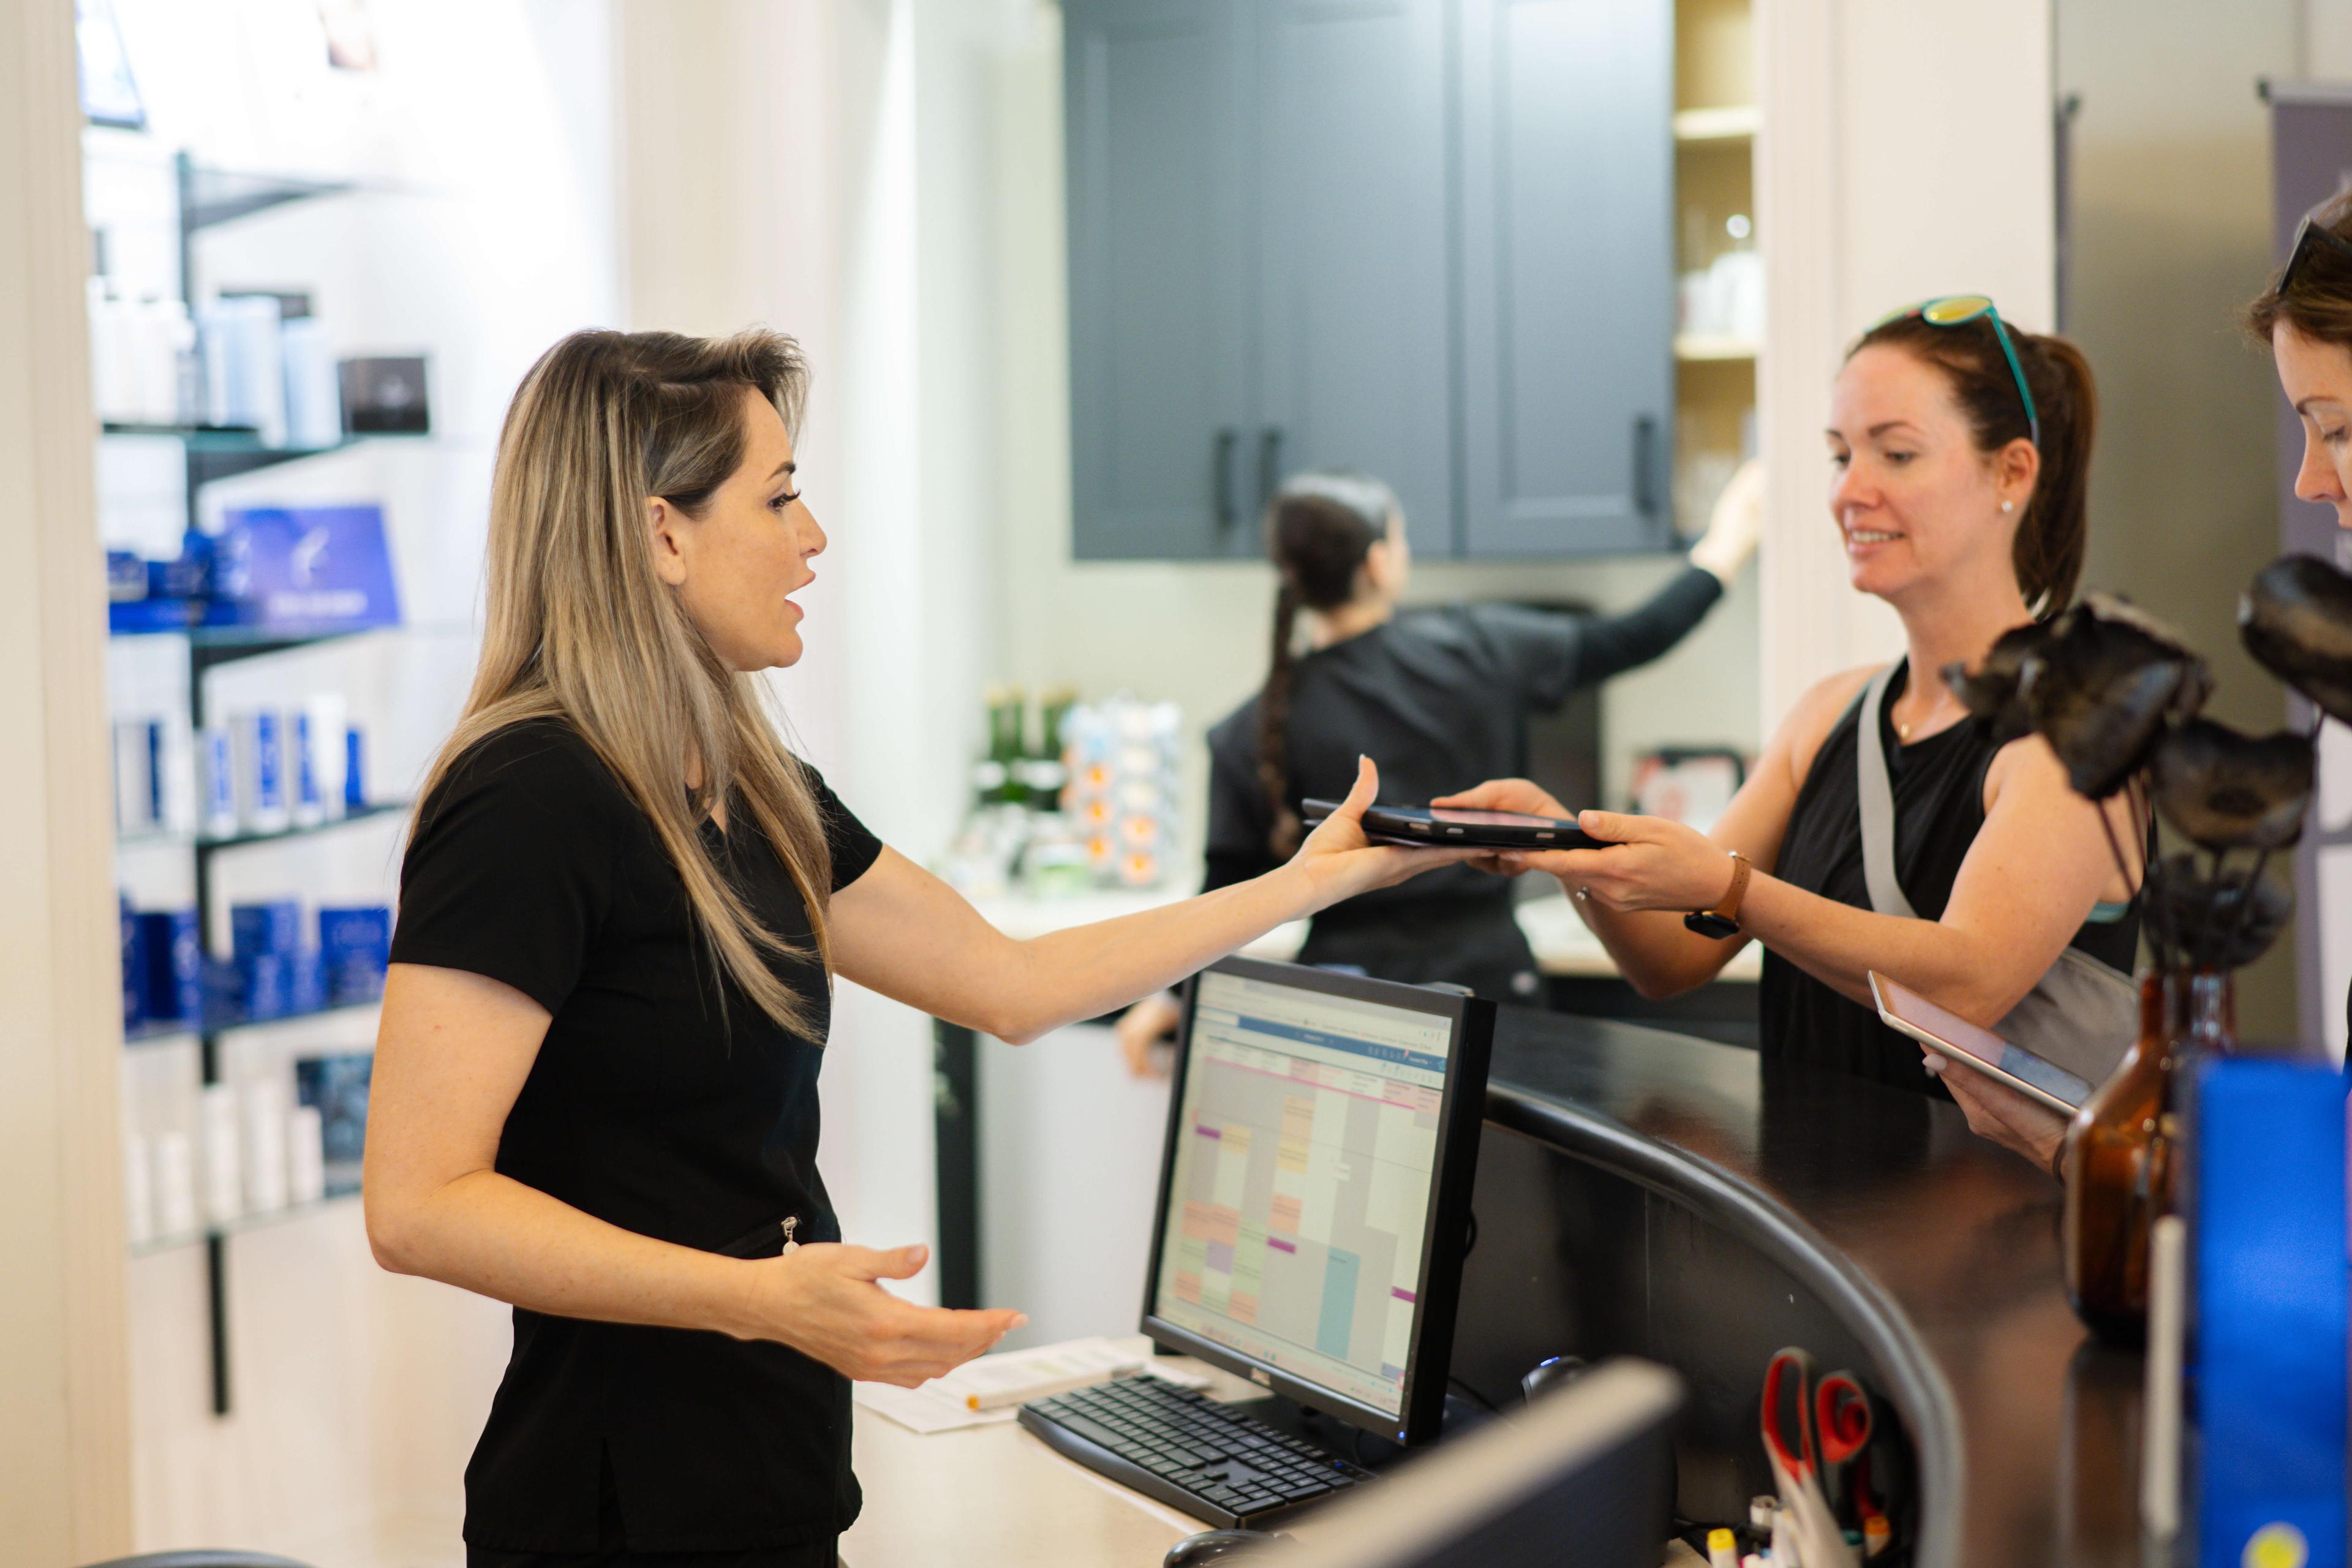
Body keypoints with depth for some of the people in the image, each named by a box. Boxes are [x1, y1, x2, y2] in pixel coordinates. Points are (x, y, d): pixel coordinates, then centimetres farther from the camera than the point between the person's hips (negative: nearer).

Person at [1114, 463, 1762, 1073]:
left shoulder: (1254, 734, -5)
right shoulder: (1473, 649, -4)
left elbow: (1230, 889, -4)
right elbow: (1629, 642, 8)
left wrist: (1176, 994, 10)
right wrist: (1721, 552, 24)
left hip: (1349, 980, 0)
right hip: (1485, 974, 0)